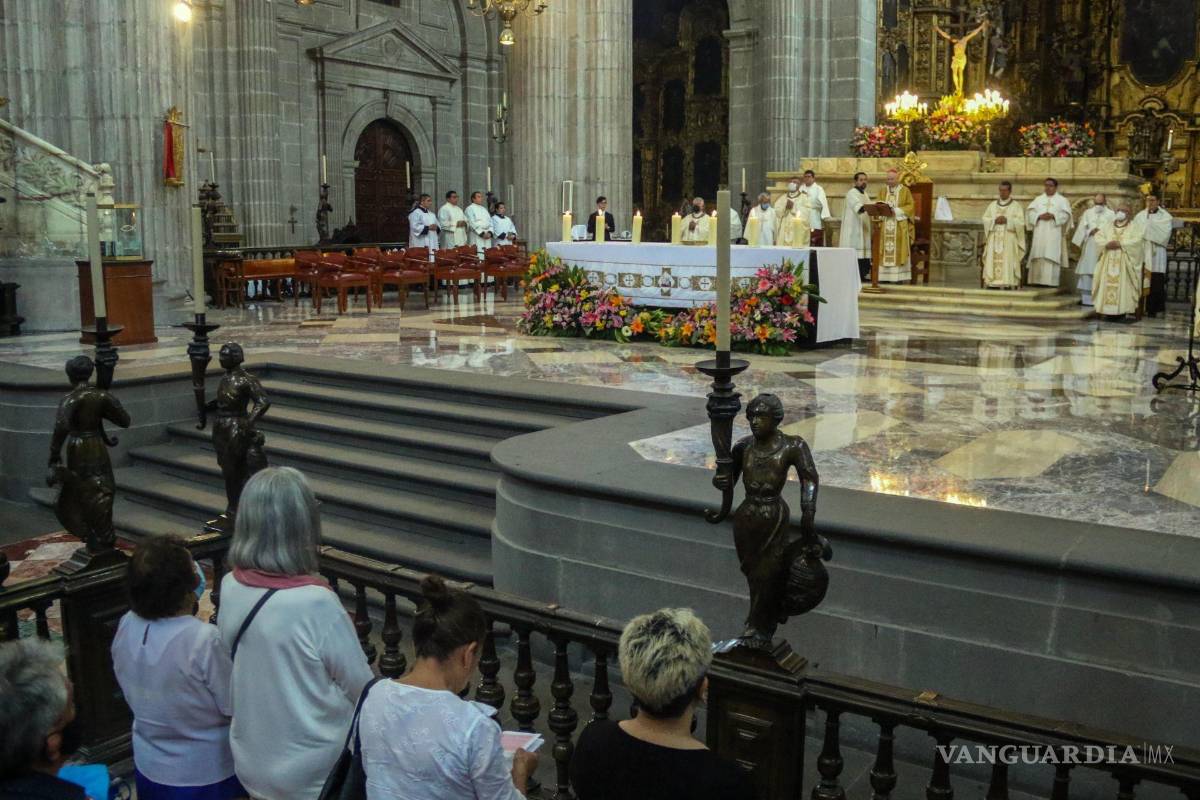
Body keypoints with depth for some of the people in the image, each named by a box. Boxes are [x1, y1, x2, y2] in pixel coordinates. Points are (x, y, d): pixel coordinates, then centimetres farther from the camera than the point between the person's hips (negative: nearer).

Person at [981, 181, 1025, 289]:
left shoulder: (1016, 205, 6)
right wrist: (995, 220, -9)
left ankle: (1008, 283, -13)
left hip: (1009, 238, -3)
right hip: (994, 238, 3)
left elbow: (1020, 222, -3)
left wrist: (1007, 220, -14)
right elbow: (985, 219, 10)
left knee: (1008, 260, -10)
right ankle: (993, 282, -7)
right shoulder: (992, 205, 17)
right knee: (993, 260, -5)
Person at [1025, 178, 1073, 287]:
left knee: (1051, 256, -9)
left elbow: (1066, 214, -2)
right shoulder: (1038, 199, 16)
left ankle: (1050, 281, -11)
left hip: (1054, 233, -3)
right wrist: (1039, 216, -13)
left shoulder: (1062, 200, 9)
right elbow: (1030, 212, 6)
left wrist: (1053, 216, -17)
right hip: (1040, 233, 3)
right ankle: (1037, 280, -2)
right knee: (1039, 257, -3)